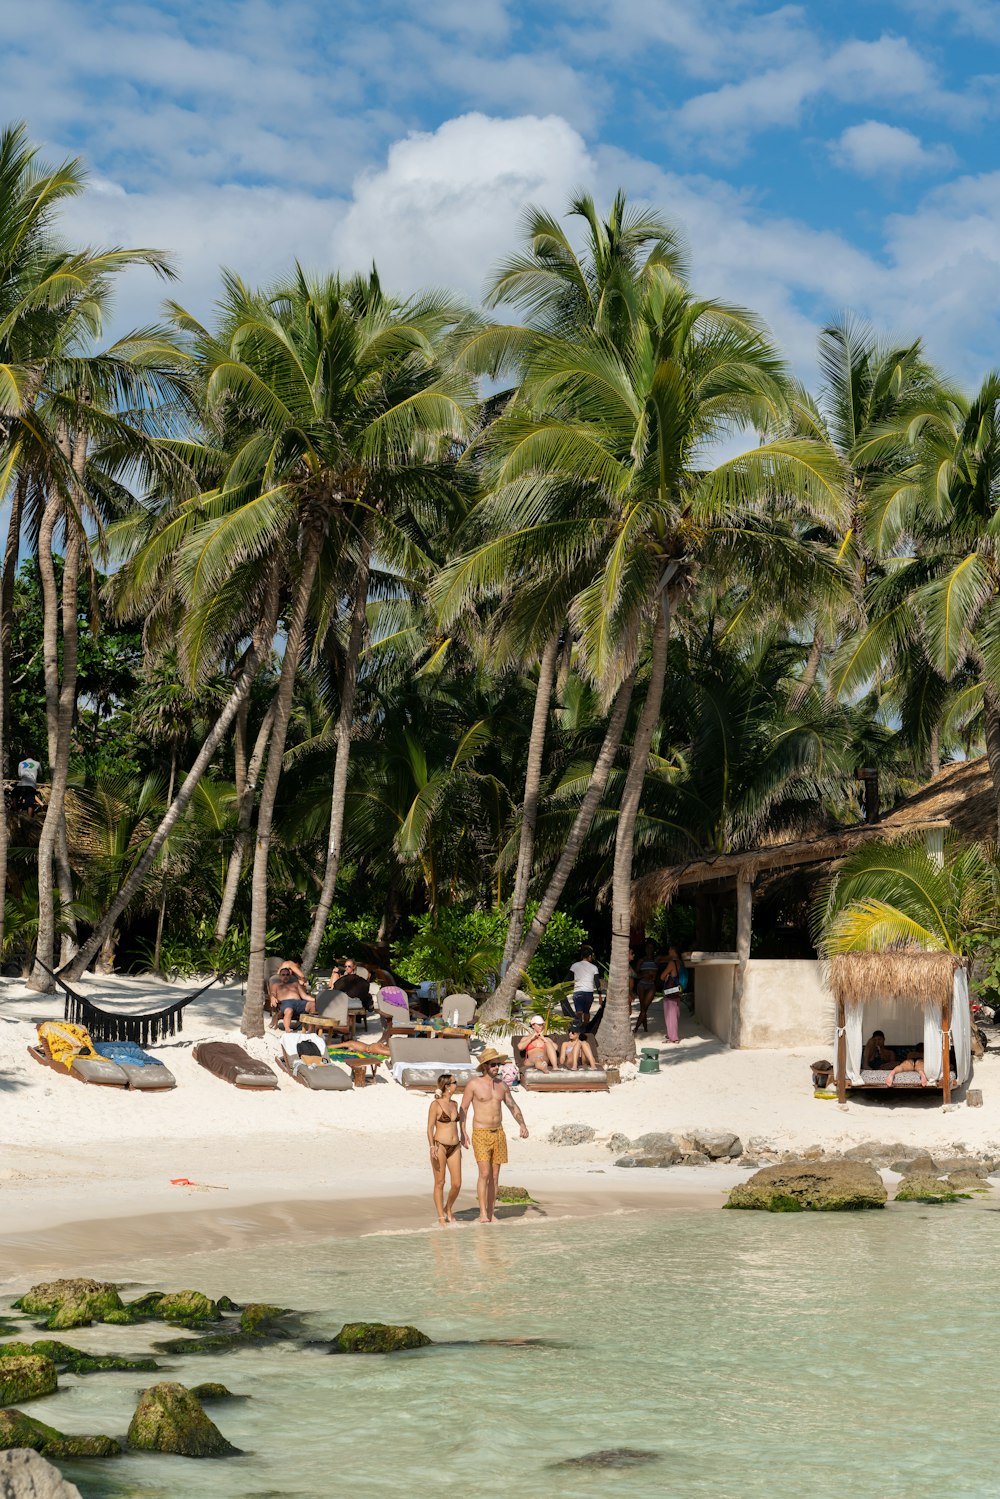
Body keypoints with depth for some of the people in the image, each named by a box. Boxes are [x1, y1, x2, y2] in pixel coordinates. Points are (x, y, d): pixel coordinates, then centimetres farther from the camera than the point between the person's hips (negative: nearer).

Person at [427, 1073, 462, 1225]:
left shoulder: (454, 1104, 12)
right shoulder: (435, 1104, -7)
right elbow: (430, 1128, -8)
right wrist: (432, 1147, -17)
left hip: (454, 1147, 6)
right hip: (440, 1146, -6)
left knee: (457, 1184, 1)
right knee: (440, 1183, 1)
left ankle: (448, 1209, 24)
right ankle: (441, 1216, 9)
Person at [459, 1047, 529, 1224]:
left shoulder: (502, 1085, 9)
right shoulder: (473, 1084, -6)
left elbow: (513, 1106, 18)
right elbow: (463, 1109, -3)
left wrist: (522, 1124, 2)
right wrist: (463, 1133, -12)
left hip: (498, 1133, 5)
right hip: (481, 1134, -5)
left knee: (495, 1176, 5)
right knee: (484, 1173, -15)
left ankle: (491, 1213, 10)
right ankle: (483, 1213, -12)